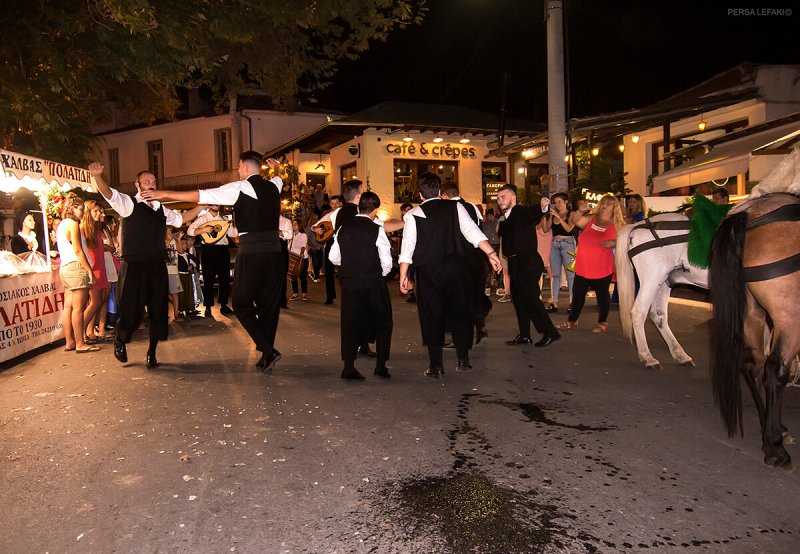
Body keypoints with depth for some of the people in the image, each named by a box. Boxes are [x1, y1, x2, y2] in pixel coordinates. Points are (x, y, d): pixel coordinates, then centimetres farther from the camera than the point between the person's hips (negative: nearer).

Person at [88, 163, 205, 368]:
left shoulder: (161, 210, 15)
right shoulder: (128, 204, -2)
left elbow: (181, 219, 30)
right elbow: (108, 193, -18)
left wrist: (202, 206, 23)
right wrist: (97, 175, -36)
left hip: (157, 267, 5)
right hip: (133, 267, -5)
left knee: (158, 311, 6)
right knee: (131, 311, -1)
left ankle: (151, 354, 22)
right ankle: (119, 342, 31)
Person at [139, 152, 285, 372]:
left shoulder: (240, 187, -3)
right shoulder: (274, 185, 15)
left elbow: (200, 196, -5)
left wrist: (164, 194, 2)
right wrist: (275, 168, 64)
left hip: (252, 251, -6)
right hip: (274, 249, 6)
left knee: (241, 303, 6)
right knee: (270, 302, 12)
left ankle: (267, 349, -5)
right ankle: (267, 354, 17)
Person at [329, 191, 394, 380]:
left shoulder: (343, 229, 3)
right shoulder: (376, 230, -10)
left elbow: (333, 257, 9)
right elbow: (387, 262, -10)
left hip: (349, 281, 4)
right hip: (373, 282, -4)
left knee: (350, 321, 11)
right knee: (382, 321, 11)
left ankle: (348, 367, 9)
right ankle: (381, 365, 11)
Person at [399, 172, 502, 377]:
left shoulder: (413, 215, 0)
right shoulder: (455, 207, 4)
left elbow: (407, 247, -3)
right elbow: (473, 232, -4)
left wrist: (403, 276, 1)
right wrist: (491, 253, -3)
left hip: (428, 271, -2)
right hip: (455, 267, 2)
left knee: (432, 316, 5)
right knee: (459, 312, 13)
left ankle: (436, 365, 7)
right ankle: (463, 360, 15)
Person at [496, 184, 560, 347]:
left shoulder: (523, 212, -12)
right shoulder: (506, 219, 16)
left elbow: (535, 214, -32)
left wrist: (543, 207, -50)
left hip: (527, 263, -9)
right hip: (515, 264, 9)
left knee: (531, 298, -8)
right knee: (518, 299, 11)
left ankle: (550, 332, 3)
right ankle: (524, 335, 19)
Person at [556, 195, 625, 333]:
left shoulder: (617, 225, 0)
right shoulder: (590, 219, 9)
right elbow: (575, 221, 4)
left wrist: (612, 243, -17)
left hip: (602, 267, -3)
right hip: (583, 265, 3)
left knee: (602, 294, 6)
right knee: (578, 293, 8)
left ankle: (602, 323, 18)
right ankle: (572, 321, 19)